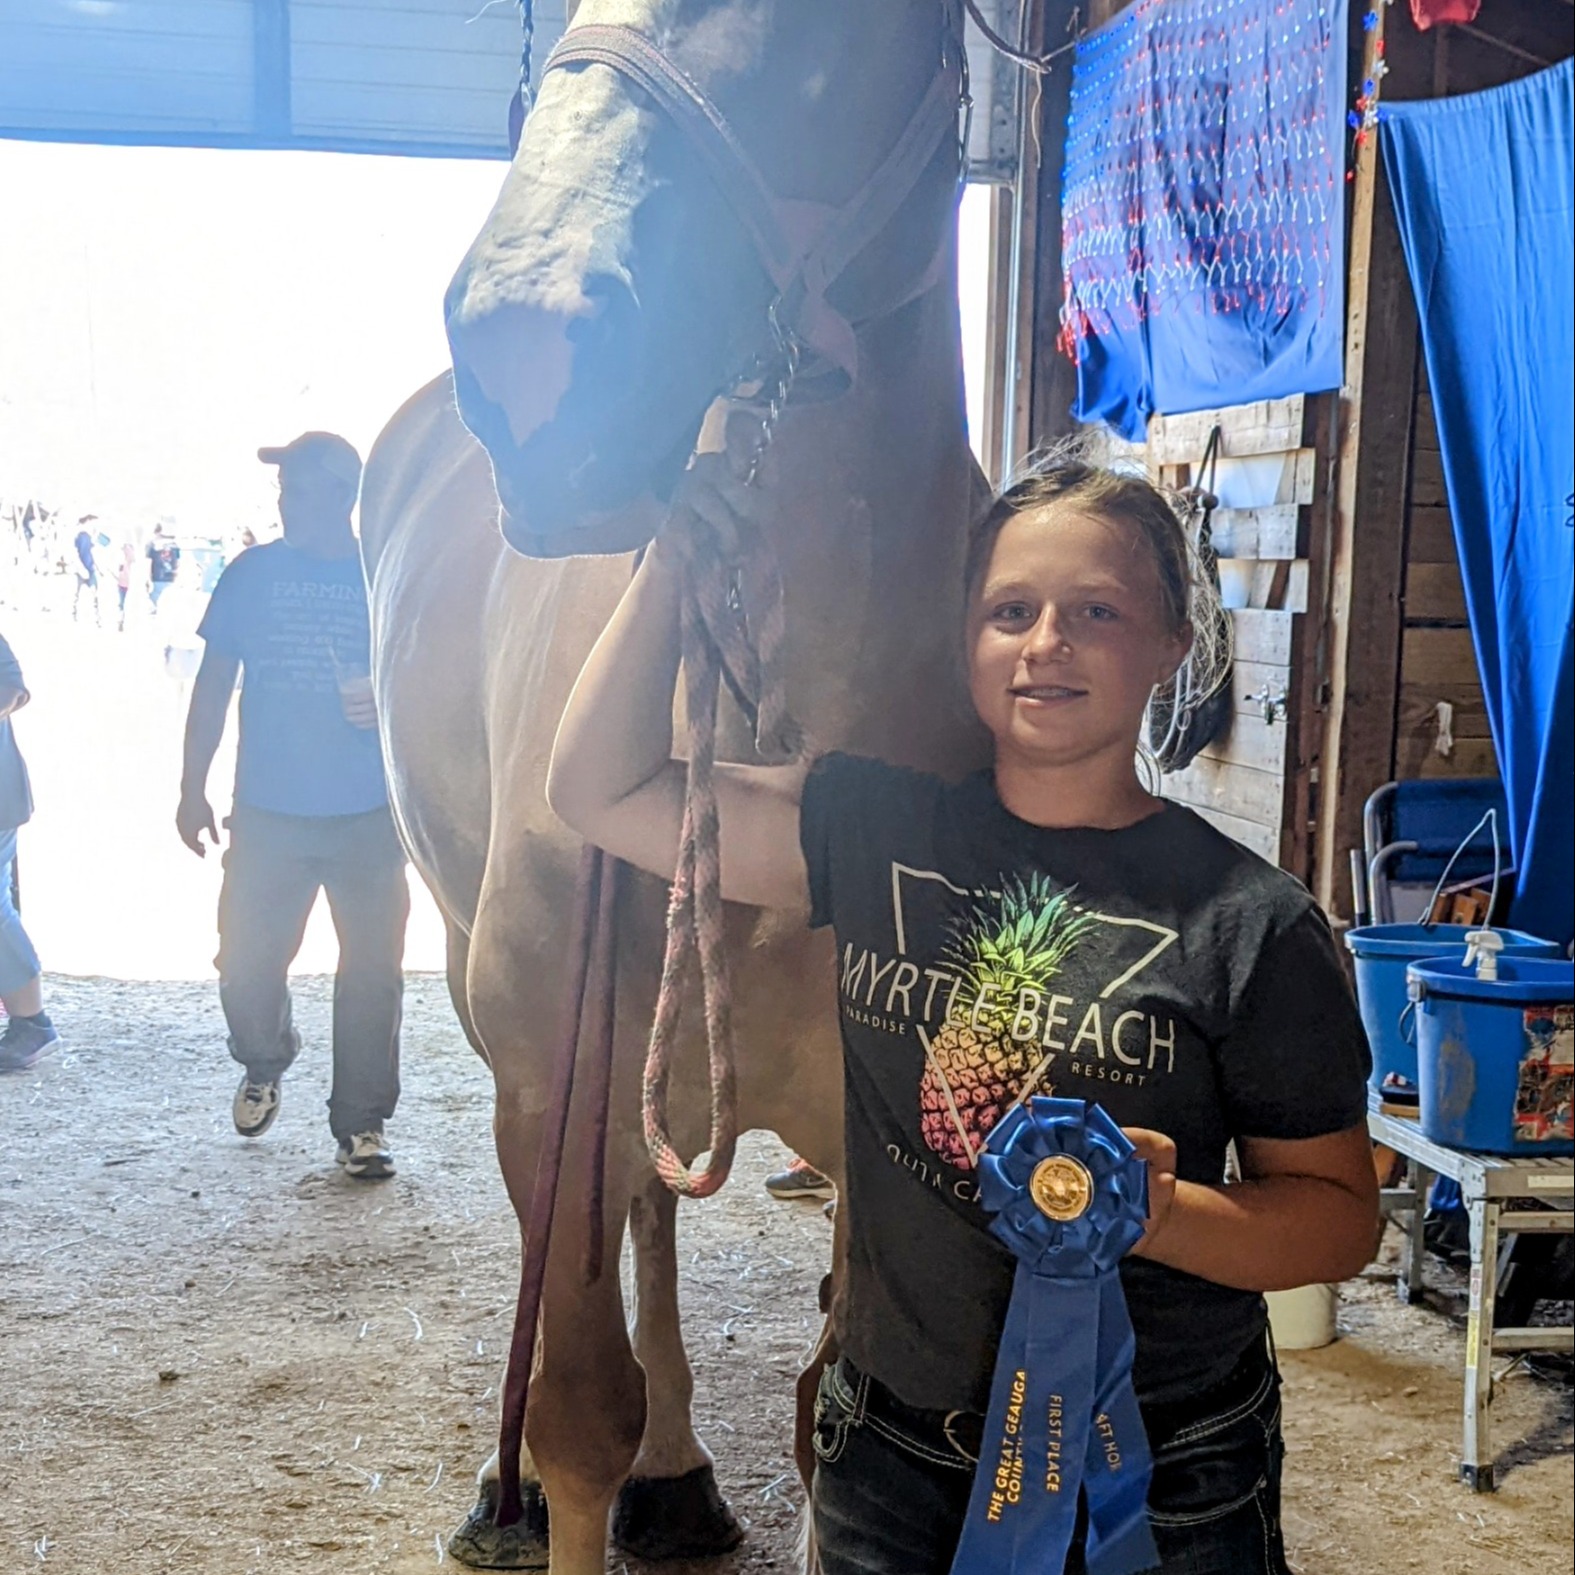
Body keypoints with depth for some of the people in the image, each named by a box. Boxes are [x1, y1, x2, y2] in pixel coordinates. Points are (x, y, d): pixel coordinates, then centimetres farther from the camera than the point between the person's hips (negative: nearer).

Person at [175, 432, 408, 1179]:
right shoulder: (252, 574, 2)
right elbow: (213, 685, 8)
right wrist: (192, 790, 6)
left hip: (368, 816, -1)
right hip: (267, 813, 1)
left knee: (370, 975, 3)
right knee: (246, 963, 2)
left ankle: (362, 1123, 18)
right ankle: (263, 1065, 34)